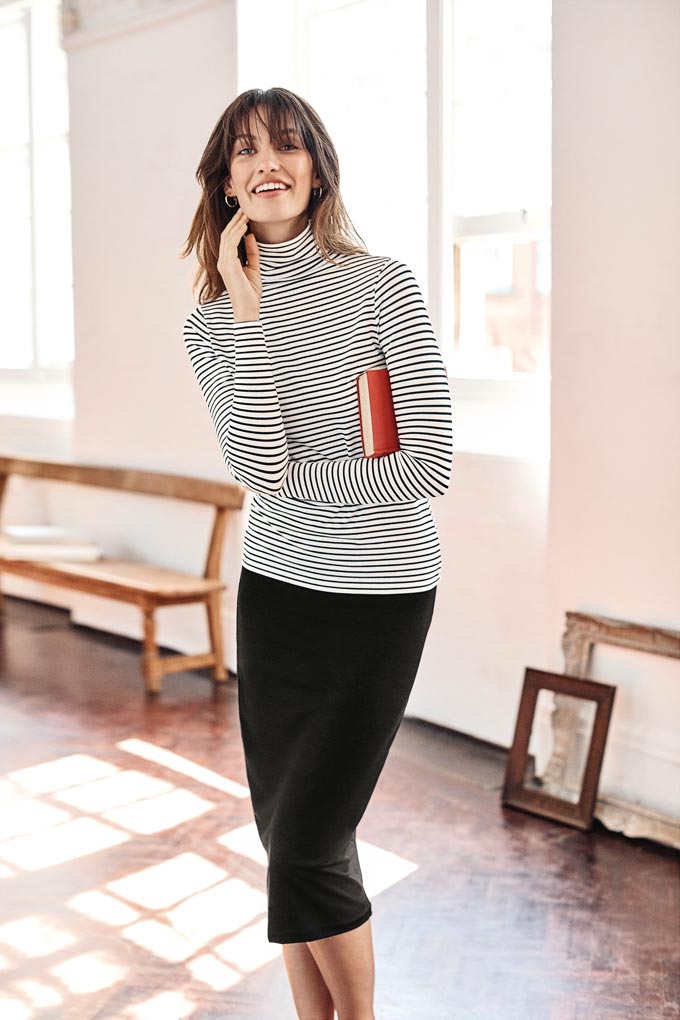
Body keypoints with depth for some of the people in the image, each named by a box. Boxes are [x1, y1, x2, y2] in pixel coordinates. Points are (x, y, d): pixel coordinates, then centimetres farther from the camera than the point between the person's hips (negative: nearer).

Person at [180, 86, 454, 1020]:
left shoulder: (384, 287, -9)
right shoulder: (212, 322, 2)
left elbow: (429, 467, -16)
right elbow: (258, 468, -16)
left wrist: (290, 477, -8)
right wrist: (247, 310, -17)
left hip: (381, 594, -4)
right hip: (275, 589, 5)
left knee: (307, 847, -2)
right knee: (283, 829, 13)